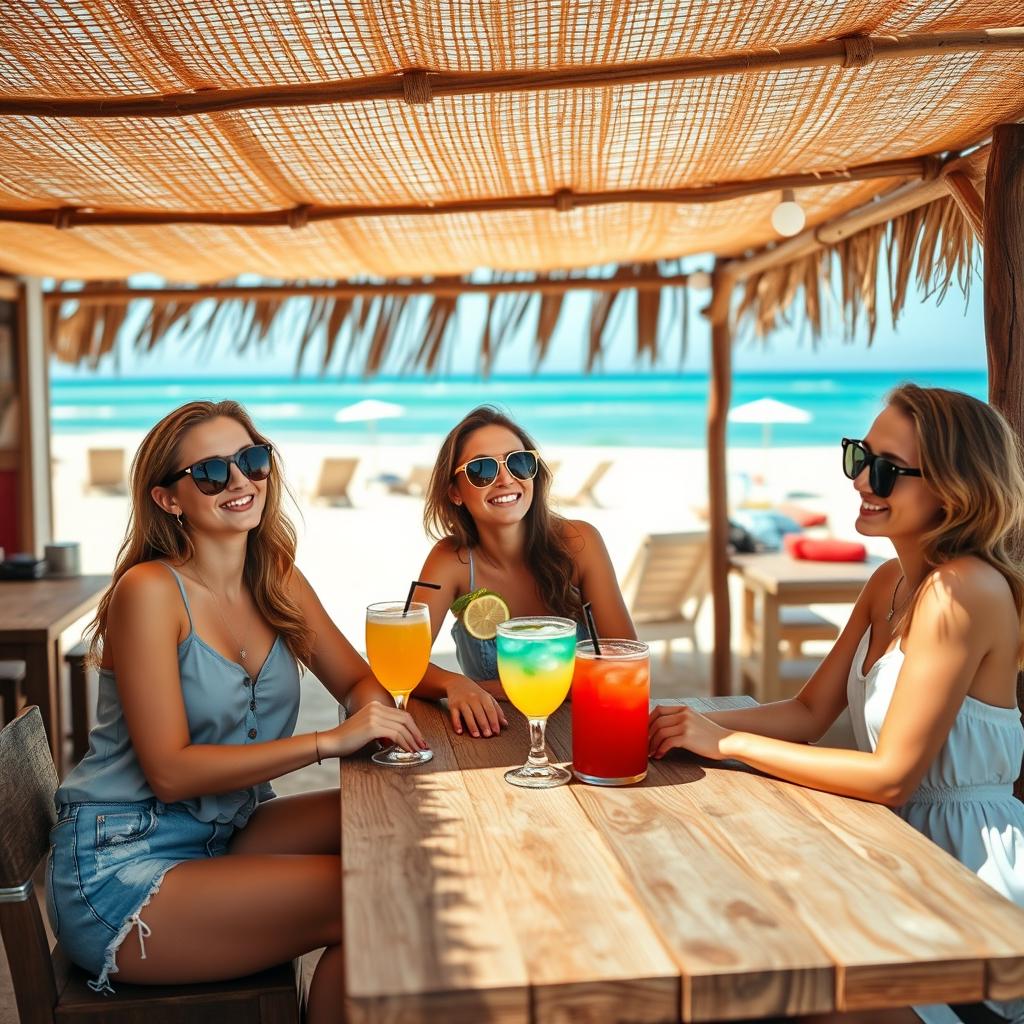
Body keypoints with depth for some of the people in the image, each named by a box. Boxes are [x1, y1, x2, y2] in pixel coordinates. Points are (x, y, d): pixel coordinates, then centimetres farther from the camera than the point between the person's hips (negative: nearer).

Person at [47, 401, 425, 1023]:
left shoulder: (279, 582, 4)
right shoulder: (151, 591, -17)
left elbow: (359, 680, 10)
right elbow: (169, 773, -20)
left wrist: (376, 712, -16)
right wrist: (331, 742, -26)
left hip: (222, 834, 7)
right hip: (120, 868, -7)